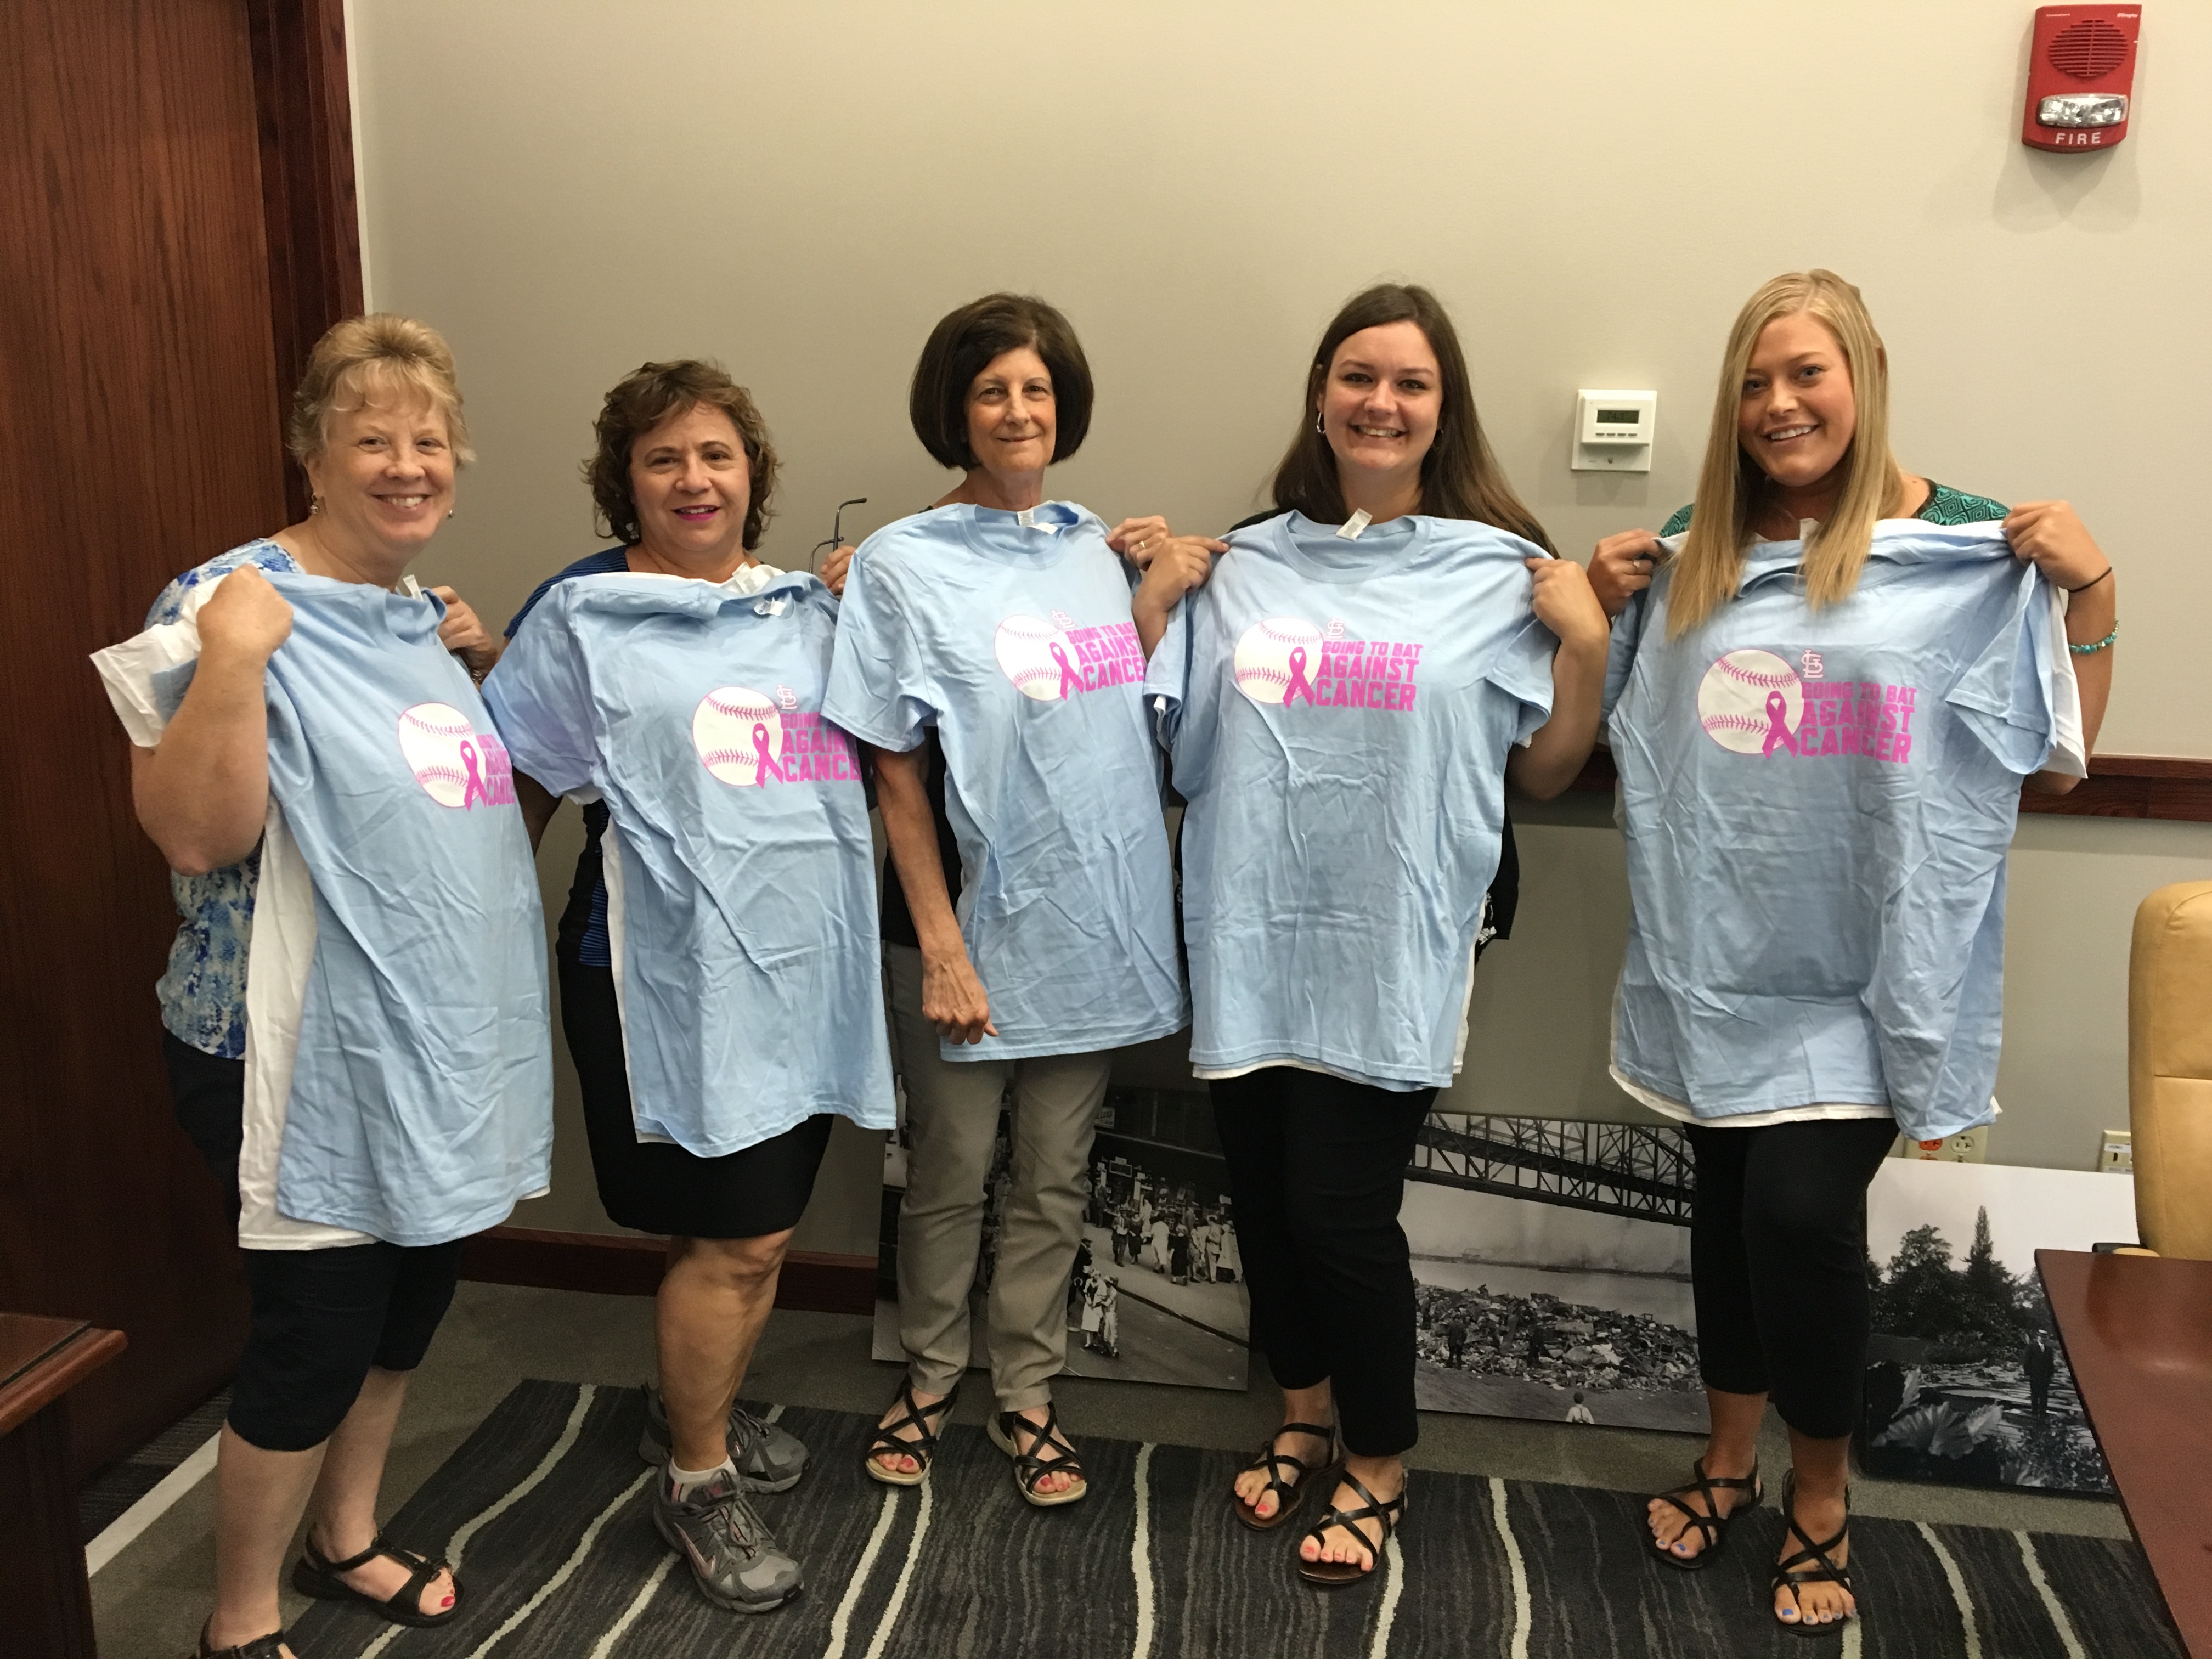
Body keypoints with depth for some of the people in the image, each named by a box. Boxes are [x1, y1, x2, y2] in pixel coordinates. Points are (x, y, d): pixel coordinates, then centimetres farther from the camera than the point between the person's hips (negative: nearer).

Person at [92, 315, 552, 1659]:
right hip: (316, 1055, -8)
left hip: (447, 1035, 8)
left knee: (410, 1304, 20)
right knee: (316, 1338, 3)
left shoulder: (420, 613, 8)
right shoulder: (235, 603, -15)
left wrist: (481, 666, 5)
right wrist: (230, 659, -33)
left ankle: (347, 1539, 43)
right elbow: (196, 837, -23)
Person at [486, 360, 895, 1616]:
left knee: (758, 1227, 16)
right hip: (674, 974, -6)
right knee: (736, 1237, -2)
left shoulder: (810, 608, 13)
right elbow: (516, 793, -1)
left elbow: (876, 757, 23)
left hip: (808, 968, 6)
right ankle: (698, 1485, 19)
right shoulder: (582, 618, -3)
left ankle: (698, 1411, 40)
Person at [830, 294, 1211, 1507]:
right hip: (972, 925, -4)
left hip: (1094, 927, 4)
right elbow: (897, 775, -10)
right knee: (949, 1172, 13)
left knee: (1055, 1179, 15)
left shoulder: (1094, 550, 7)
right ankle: (928, 1378, 35)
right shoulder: (905, 565, -8)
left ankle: (1026, 1395, 32)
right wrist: (941, 947, -13)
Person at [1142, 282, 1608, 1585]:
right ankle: (1306, 1415, 40)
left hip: (1390, 953, -3)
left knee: (1341, 1209, 0)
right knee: (1263, 1195, 14)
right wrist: (1152, 606, 0)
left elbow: (1546, 773, 3)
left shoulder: (1499, 573, -1)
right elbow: (1159, 738, 10)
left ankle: (1379, 1464, 26)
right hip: (1251, 941, 4)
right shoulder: (1243, 566, 7)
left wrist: (1587, 645, -10)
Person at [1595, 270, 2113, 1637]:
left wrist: (2091, 585, -14)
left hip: (1862, 968, -3)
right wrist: (1600, 603, 2)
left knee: (1803, 1208, -9)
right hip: (1716, 958, 4)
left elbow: (2061, 757, -3)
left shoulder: (1972, 547, -4)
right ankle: (1731, 1456, 34)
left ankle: (1823, 1494, 17)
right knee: (1729, 1204, 13)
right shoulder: (1695, 555, 7)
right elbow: (1621, 738, 17)